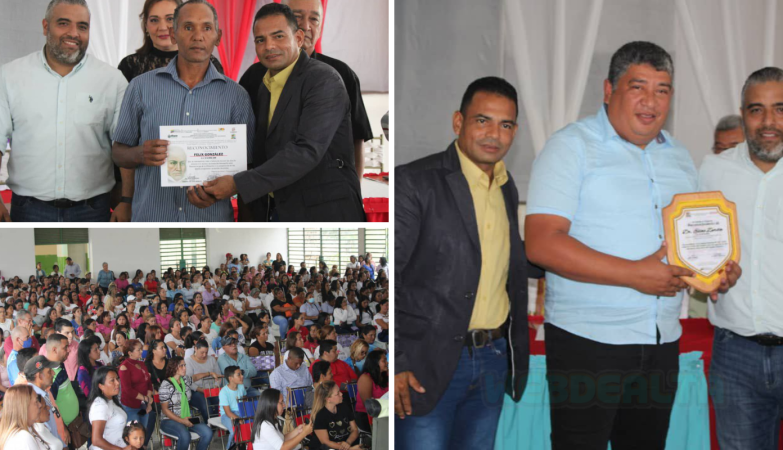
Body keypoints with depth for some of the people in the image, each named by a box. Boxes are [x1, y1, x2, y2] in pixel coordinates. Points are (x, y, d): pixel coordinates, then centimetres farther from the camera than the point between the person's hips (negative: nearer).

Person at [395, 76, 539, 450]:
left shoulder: (507, 188, 11)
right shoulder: (415, 182, -11)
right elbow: (385, 273, -14)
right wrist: (393, 363, -17)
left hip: (493, 359, 7)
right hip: (428, 363, -6)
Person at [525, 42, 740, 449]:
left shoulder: (680, 157, 15)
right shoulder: (572, 146, -6)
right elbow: (541, 244, -17)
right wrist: (634, 275, -22)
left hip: (663, 341, 6)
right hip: (587, 340, -6)